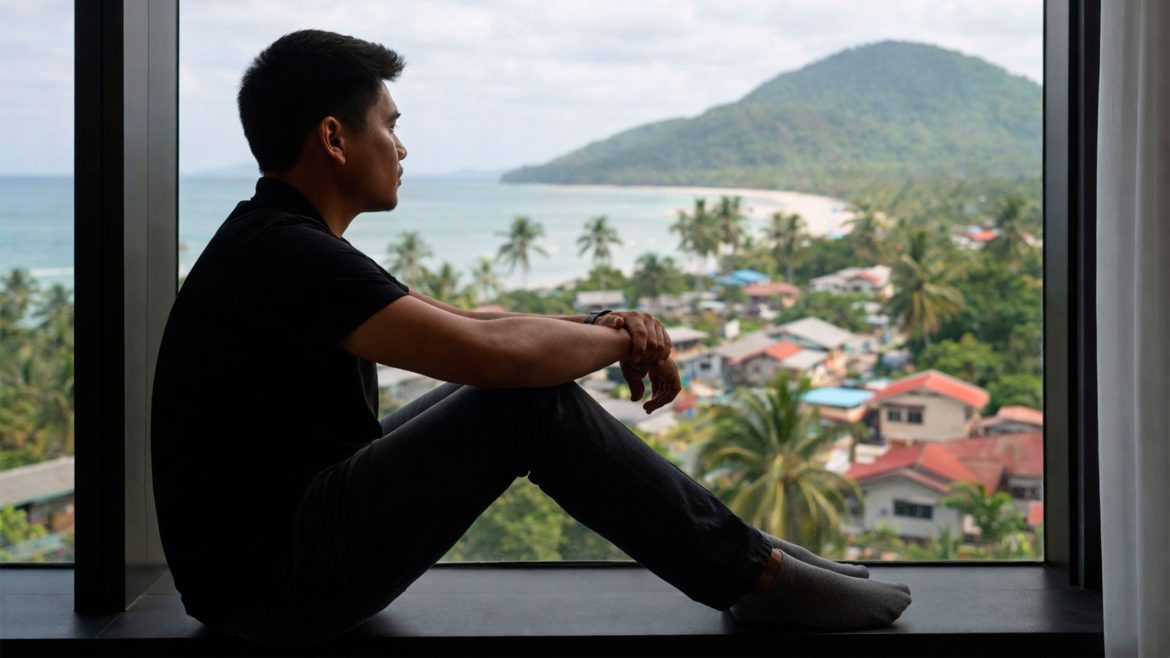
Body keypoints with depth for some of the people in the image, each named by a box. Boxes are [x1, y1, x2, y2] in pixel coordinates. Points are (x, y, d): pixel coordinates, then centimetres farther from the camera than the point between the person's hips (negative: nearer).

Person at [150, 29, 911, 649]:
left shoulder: (288, 242, 12)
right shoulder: (287, 256, -22)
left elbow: (464, 326, 16)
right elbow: (496, 351, -29)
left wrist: (601, 327, 0)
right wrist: (624, 339, -9)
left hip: (289, 527, 10)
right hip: (272, 574, -10)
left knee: (517, 383, 9)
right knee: (535, 401, -19)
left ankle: (732, 550, 11)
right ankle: (753, 576, -6)